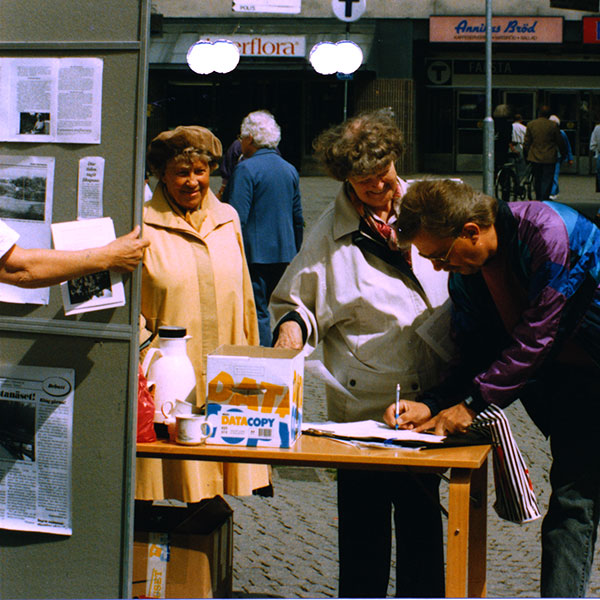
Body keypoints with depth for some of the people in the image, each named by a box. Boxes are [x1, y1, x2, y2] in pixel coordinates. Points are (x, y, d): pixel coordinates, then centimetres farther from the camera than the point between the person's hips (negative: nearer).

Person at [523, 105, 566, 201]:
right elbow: (560, 142, 1)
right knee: (547, 180, 2)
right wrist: (563, 153, 16)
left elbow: (526, 142, 3)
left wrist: (526, 155, 15)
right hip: (549, 159, -3)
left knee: (537, 179, 15)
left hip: (534, 157, 3)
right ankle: (544, 200, -3)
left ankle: (538, 199, 22)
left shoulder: (530, 124, 0)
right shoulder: (553, 125, -7)